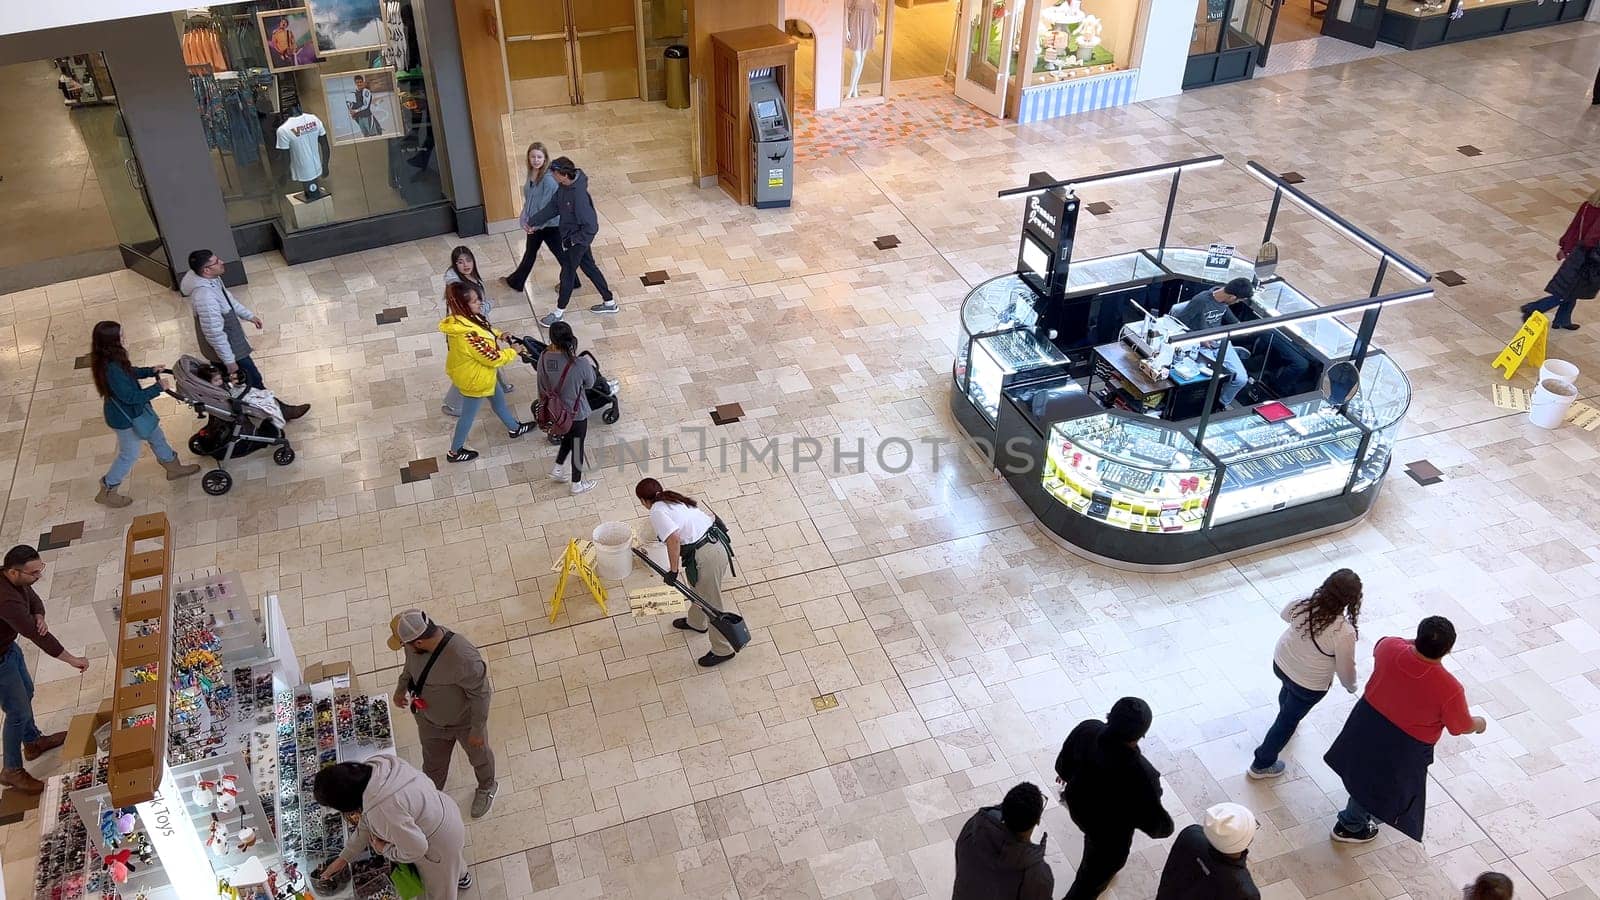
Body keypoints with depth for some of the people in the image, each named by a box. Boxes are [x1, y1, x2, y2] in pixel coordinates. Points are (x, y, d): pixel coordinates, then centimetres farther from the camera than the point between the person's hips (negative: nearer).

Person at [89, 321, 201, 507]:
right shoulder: (111, 370, -38)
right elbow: (131, 397, -31)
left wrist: (151, 371, 0)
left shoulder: (111, 359, -11)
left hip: (133, 411, 9)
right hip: (125, 418, -9)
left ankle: (174, 468, 50)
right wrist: (158, 388, -23)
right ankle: (107, 493, 32)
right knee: (129, 455, 13)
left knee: (156, 437, 27)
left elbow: (128, 371, 10)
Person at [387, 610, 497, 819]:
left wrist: (478, 730, -18)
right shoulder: (416, 643, -24)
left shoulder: (464, 659, -44)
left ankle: (487, 787, 57)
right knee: (433, 764, 28)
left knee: (478, 755, 27)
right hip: (430, 720, 5)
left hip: (465, 721, -4)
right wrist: (401, 688, 1)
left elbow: (480, 695, -28)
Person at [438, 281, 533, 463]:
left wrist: (498, 334, -3)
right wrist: (514, 351, -15)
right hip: (474, 379, -9)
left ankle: (514, 428, 56)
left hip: (479, 372, 9)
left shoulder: (461, 319, -14)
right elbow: (493, 358, -30)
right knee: (468, 415, 16)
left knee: (498, 398, 30)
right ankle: (455, 452, 39)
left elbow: (482, 331, 10)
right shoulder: (468, 335, -42)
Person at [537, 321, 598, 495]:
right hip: (576, 413, -4)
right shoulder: (580, 363, -32)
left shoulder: (544, 358, -20)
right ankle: (577, 484, 39)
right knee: (577, 446, 19)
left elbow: (542, 385, -3)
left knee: (568, 438, 34)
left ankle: (557, 469, 44)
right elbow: (589, 383, -11)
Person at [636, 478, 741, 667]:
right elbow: (710, 516, 20)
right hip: (718, 543, 9)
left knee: (711, 602, 9)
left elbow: (674, 539, -23)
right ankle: (696, 622, 58)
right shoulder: (676, 500, 17)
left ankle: (723, 650, 24)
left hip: (706, 556, -9)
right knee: (699, 589, 33)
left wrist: (673, 570, -16)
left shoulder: (657, 513, -9)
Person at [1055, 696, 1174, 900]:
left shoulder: (1087, 730, -31)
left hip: (1079, 807, 6)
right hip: (1112, 833, -6)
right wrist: (1165, 827, -3)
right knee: (1096, 874, 25)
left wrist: (1066, 774, 15)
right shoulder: (1142, 776, -44)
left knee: (1095, 840, 40)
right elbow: (1156, 823, -28)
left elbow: (1064, 762, -9)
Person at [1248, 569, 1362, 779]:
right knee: (1289, 720, 19)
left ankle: (1288, 718, 71)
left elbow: (1285, 615, 2)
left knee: (1289, 689, 38)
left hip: (1281, 663, 5)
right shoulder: (1344, 632, -35)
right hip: (1309, 685, -5)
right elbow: (1346, 669, -19)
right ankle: (1262, 765, 36)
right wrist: (1351, 686, 2)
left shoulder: (1303, 605, -23)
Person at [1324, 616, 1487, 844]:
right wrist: (1479, 723, 9)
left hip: (1367, 723, 5)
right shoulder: (1449, 689, -34)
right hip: (1402, 750, -5)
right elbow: (1461, 726, -14)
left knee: (1365, 772, 34)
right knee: (1379, 785, 24)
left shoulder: (1389, 647, -24)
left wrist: (1418, 643, 9)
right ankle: (1350, 827, 47)